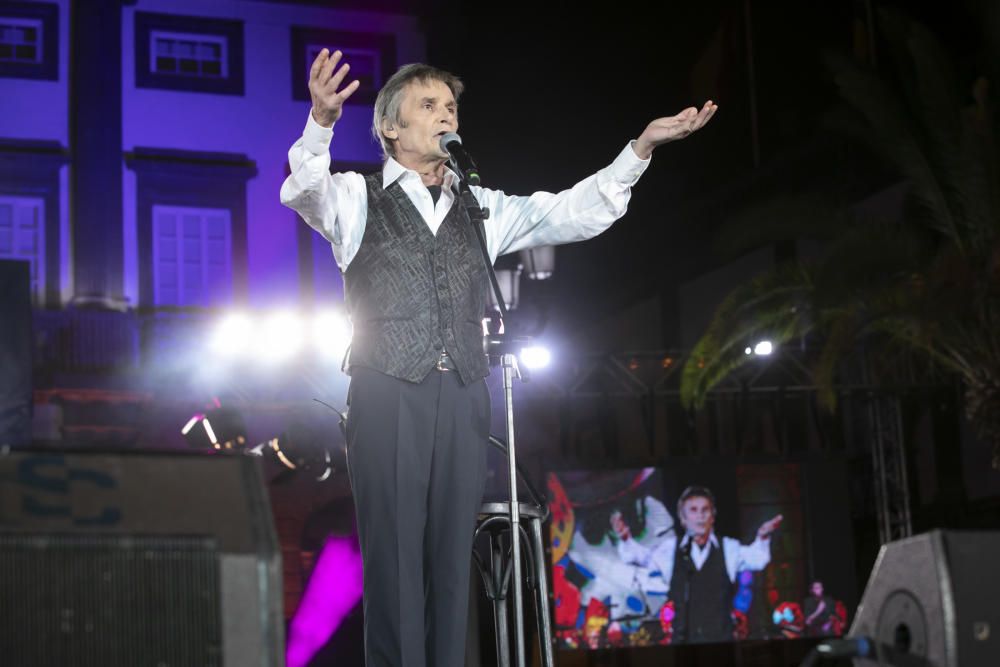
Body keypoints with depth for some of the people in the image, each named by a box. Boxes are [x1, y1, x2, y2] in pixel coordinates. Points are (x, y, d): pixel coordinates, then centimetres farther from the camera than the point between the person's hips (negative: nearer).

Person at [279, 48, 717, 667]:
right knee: (395, 562, -8)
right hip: (389, 398, -4)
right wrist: (321, 122, -33)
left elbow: (573, 214, 14)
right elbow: (303, 193, -13)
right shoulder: (357, 198, 8)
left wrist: (642, 147, 3)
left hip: (462, 400, 4)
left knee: (453, 563, 2)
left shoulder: (481, 210, 21)